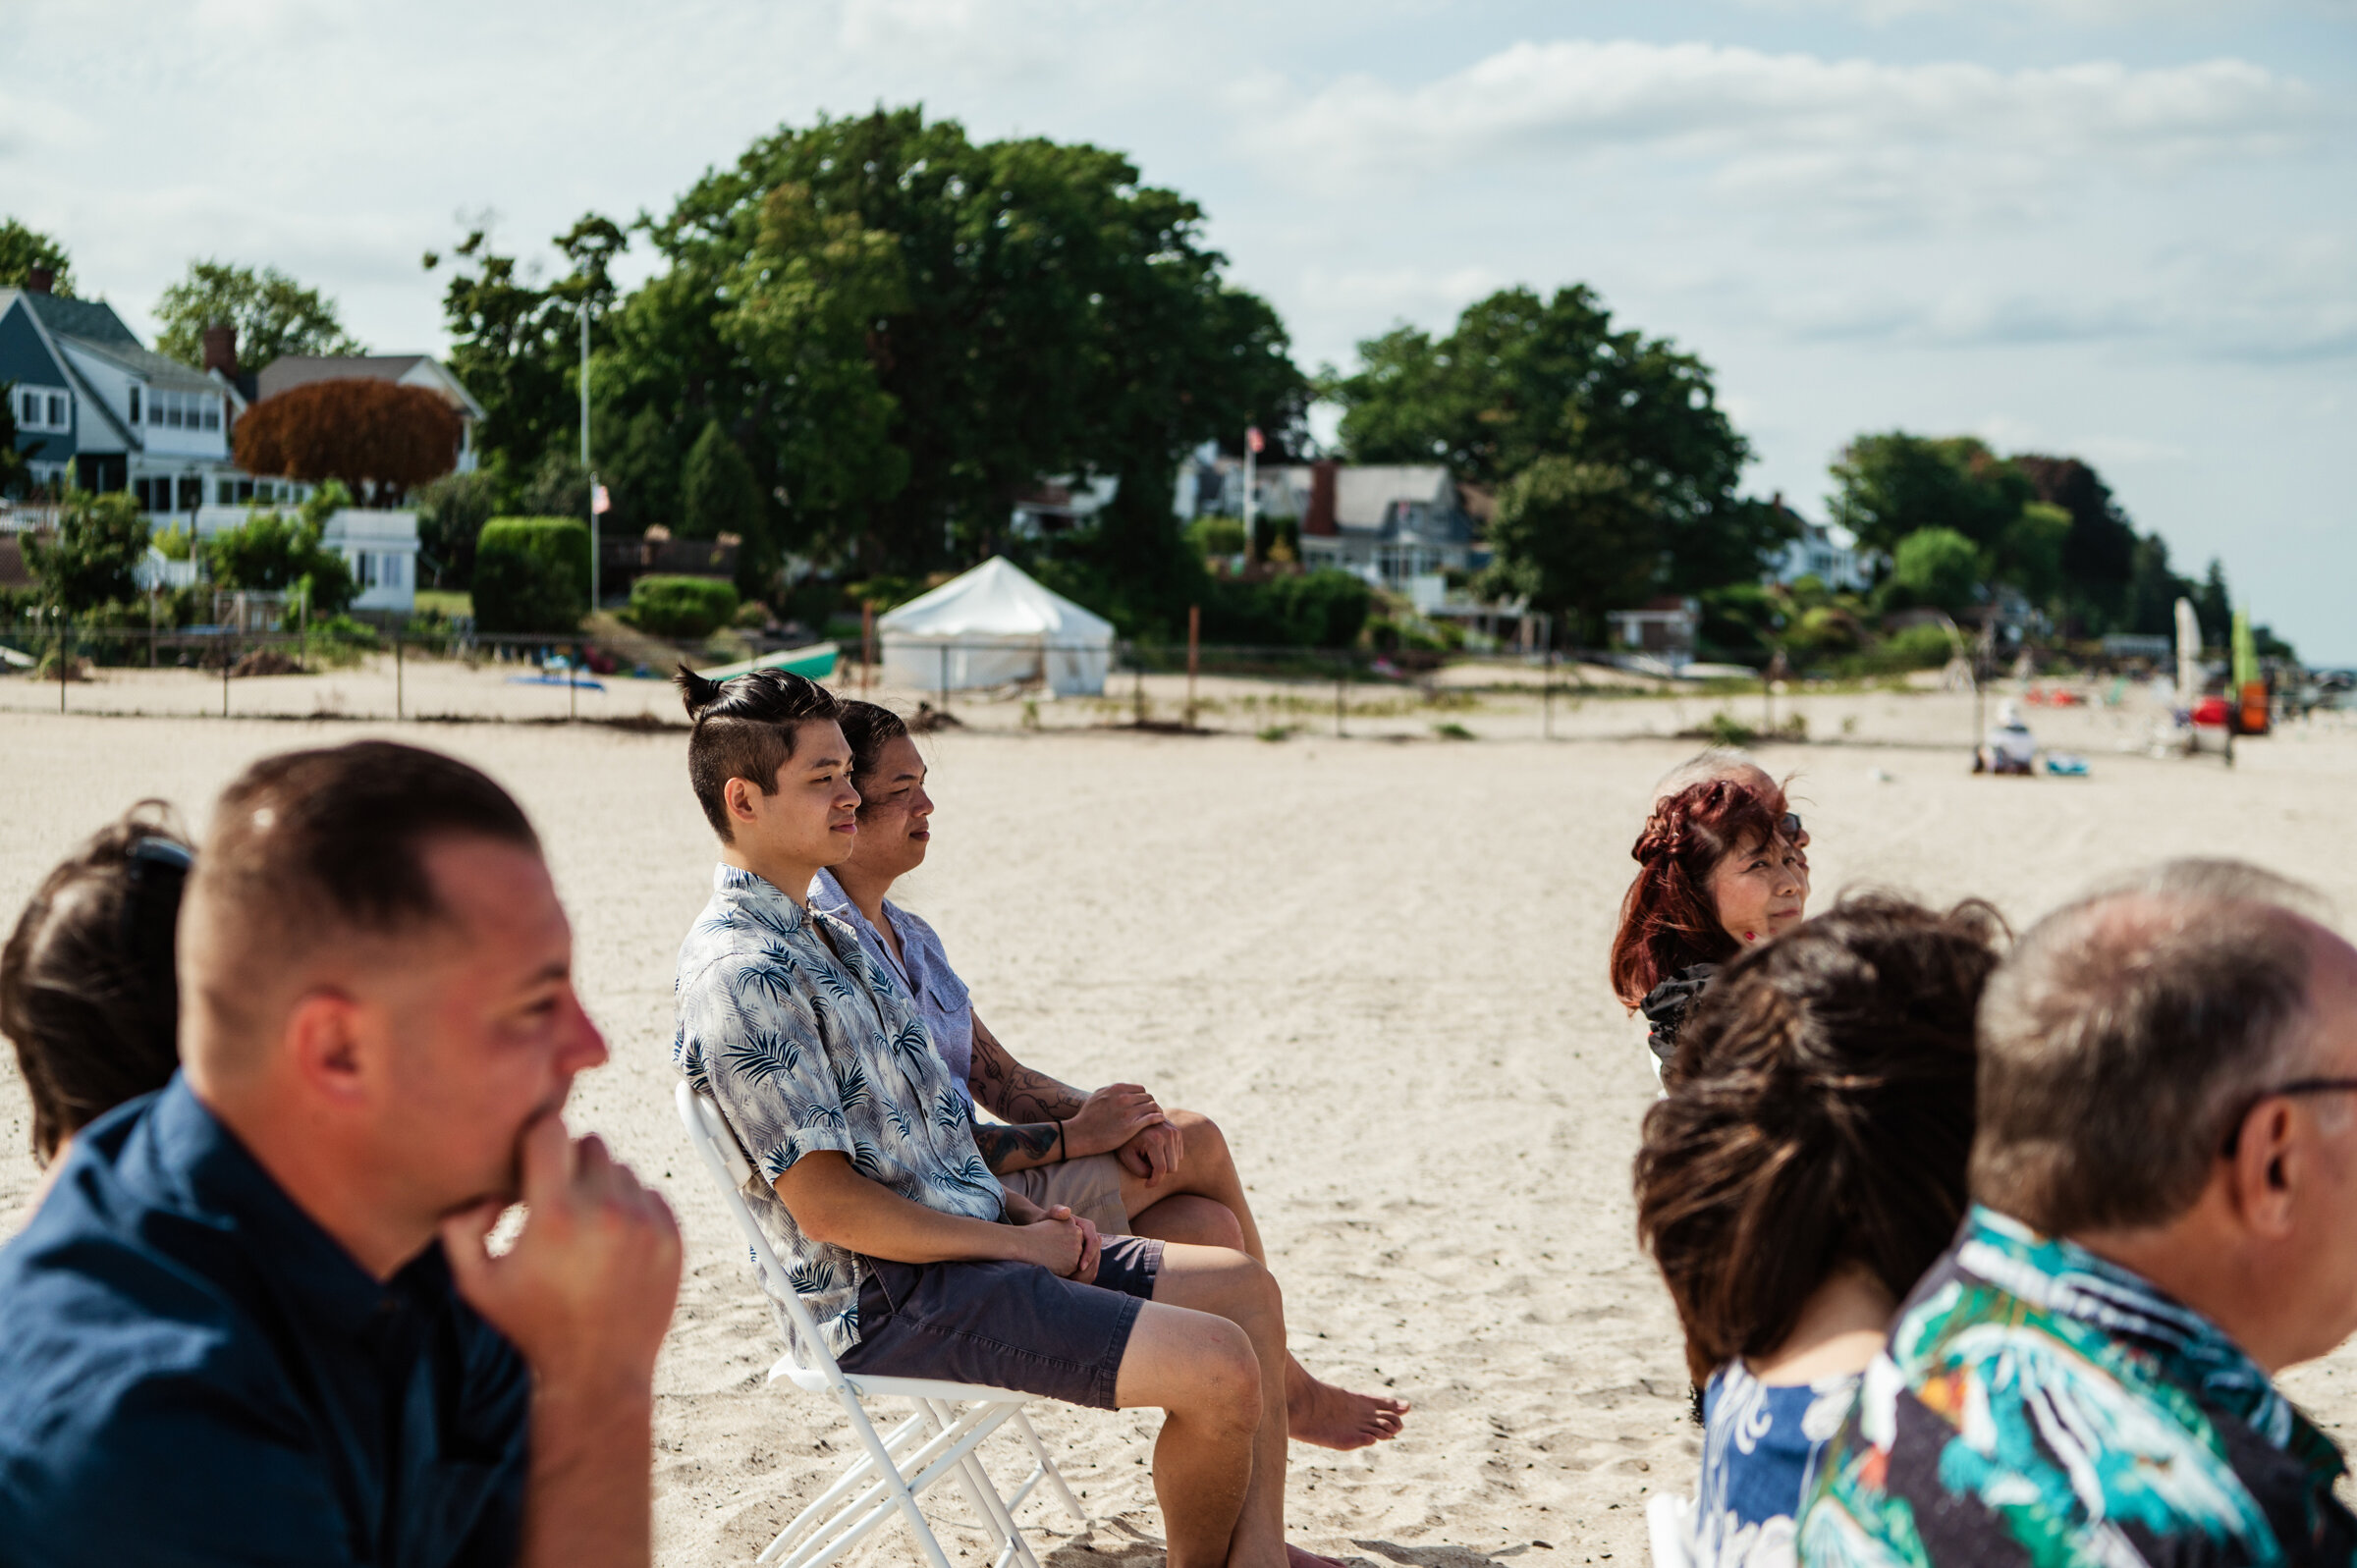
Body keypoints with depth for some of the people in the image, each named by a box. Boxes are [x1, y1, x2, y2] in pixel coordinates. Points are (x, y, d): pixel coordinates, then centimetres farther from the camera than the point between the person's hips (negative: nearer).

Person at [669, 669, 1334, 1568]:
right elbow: (829, 1206, -22)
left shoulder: (821, 934, 13)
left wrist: (1022, 1210, 6)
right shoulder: (740, 972, -19)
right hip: (893, 1300, -10)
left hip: (967, 1242, 10)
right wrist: (1021, 1245, -14)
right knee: (1219, 1370, -19)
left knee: (1244, 1287, 8)